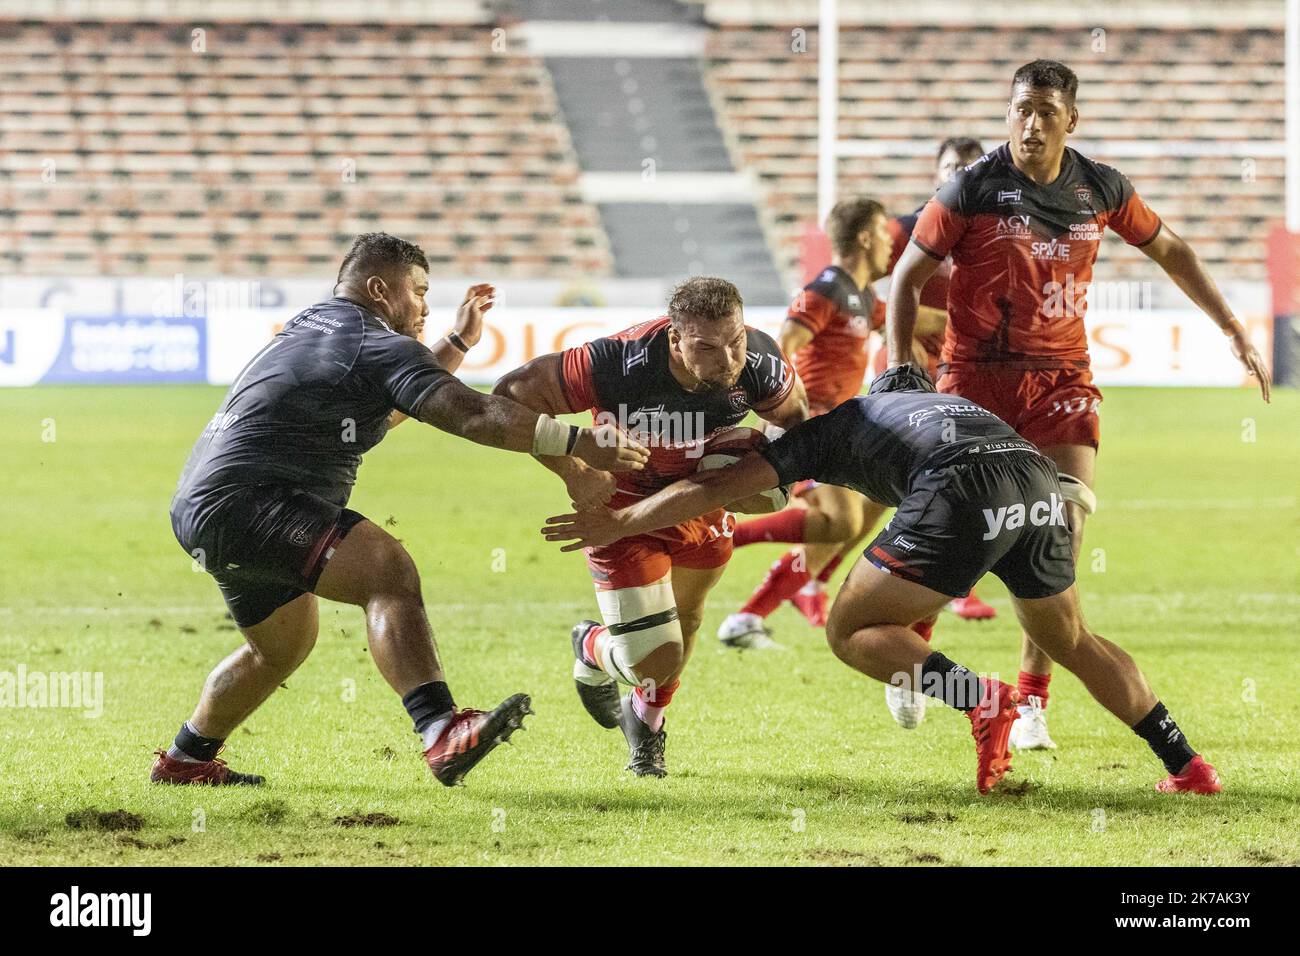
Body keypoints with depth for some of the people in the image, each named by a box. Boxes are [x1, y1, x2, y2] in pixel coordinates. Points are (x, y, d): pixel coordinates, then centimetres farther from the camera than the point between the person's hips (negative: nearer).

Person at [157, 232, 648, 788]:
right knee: (387, 570, -27)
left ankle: (186, 761, 45)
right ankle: (441, 734, -46)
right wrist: (579, 443, -21)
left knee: (285, 643, 30)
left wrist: (458, 342, 35)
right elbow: (471, 414, -20)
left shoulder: (313, 325, 21)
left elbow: (390, 404, 36)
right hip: (244, 500, -11)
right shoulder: (374, 343, -9)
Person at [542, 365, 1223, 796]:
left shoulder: (829, 430, 27)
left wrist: (618, 523, 33)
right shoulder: (947, 400, 42)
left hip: (967, 496, -5)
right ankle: (1186, 765, 18)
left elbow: (716, 489, 24)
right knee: (1070, 640, 28)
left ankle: (981, 700, -12)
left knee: (850, 631, 10)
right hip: (1041, 483, 5)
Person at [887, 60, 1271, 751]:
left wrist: (1232, 329, 19)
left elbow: (1169, 250, 18)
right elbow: (907, 276, -2)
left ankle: (1032, 702, -7)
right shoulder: (971, 190, -9)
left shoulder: (1101, 190, 1)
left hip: (1059, 378, 2)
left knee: (1063, 525, -13)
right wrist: (899, 368, -12)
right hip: (974, 375, -2)